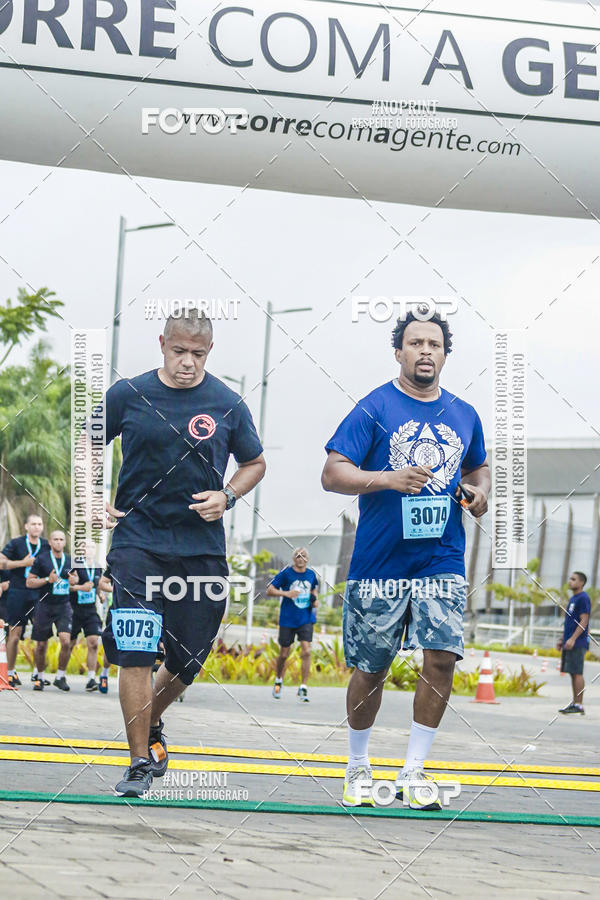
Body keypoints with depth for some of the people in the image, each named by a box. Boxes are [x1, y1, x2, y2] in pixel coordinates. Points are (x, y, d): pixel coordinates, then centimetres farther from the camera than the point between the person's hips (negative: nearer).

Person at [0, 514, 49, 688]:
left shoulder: (46, 546, 9)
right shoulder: (16, 543, 0)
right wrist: (23, 563, -14)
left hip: (38, 594, 3)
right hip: (17, 593, -3)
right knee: (15, 634, 0)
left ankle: (37, 672, 8)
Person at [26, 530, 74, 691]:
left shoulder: (70, 560, 8)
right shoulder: (42, 559, -3)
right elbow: (29, 582, -4)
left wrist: (72, 582, -1)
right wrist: (48, 579, -17)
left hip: (64, 607, 2)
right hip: (45, 607, -2)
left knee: (66, 641, -15)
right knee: (41, 646, 5)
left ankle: (60, 677, 0)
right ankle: (40, 677, 25)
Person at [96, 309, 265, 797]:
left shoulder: (228, 405, 1)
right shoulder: (128, 394, 0)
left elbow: (255, 464, 14)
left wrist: (226, 496, -4)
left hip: (202, 549, 2)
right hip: (137, 541, -2)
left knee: (189, 659, 9)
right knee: (136, 652, -12)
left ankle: (151, 725, 38)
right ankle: (141, 760, -2)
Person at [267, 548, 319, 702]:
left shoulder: (311, 574, 6)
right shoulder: (286, 573, -5)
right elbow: (269, 591, -5)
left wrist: (315, 599, 4)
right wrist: (286, 593, -20)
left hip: (306, 619, 2)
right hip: (287, 620, -2)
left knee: (306, 651, -14)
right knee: (284, 654, 7)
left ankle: (303, 687, -9)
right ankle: (278, 681, 34)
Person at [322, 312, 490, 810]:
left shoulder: (464, 415, 10)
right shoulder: (374, 409, -3)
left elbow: (478, 466, 27)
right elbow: (332, 474, -9)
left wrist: (480, 491, 5)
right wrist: (388, 478, -23)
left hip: (442, 561, 3)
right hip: (379, 562, -3)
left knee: (442, 656, -11)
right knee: (371, 669, 5)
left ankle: (413, 772, 2)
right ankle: (359, 768, 25)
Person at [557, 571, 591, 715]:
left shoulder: (583, 598, -11)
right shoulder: (573, 599, 19)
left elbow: (584, 621, -17)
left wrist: (573, 639, -22)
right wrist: (562, 640, 22)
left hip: (578, 644, -9)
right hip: (569, 643, 9)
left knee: (577, 673, -9)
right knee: (573, 673, 9)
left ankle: (579, 705, -7)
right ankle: (574, 703, 13)